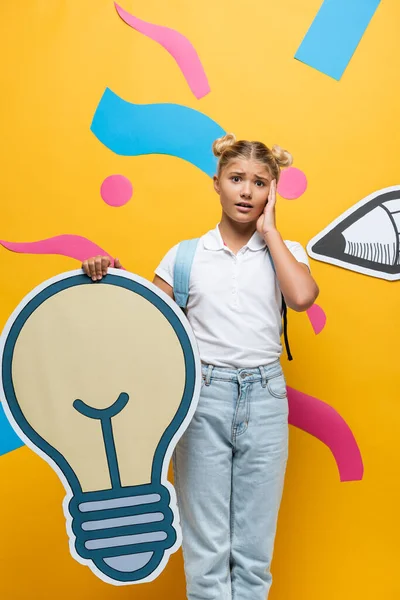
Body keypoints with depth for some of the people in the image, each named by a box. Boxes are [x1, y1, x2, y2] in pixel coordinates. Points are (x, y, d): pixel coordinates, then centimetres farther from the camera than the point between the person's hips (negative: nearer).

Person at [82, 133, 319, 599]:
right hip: (202, 395, 0)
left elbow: (302, 297, -14)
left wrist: (268, 230, -5)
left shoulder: (285, 252, 7)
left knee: (255, 546, 10)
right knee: (205, 543, 7)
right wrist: (111, 279, -12)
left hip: (264, 398, 1)